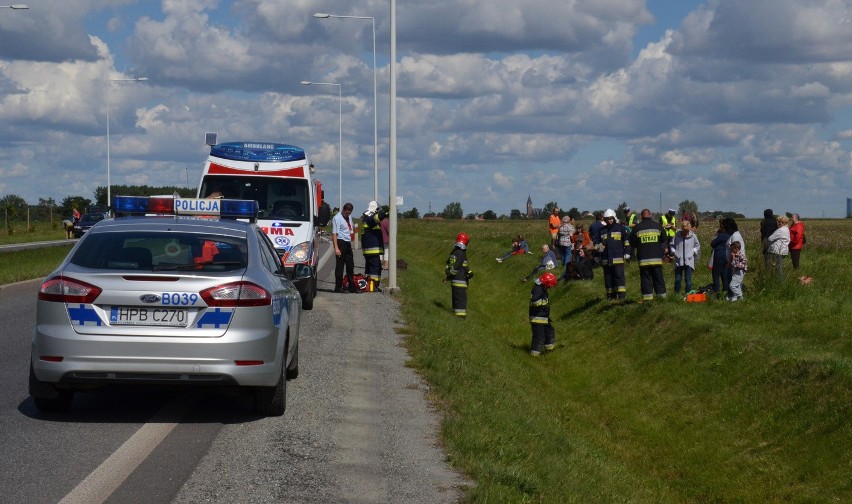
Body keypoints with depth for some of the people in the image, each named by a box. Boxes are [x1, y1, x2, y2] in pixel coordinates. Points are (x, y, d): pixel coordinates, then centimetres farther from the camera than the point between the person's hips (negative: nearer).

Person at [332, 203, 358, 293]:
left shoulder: (349, 217, 12)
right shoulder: (337, 218, -13)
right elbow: (334, 234, -18)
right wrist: (336, 248, -24)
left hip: (348, 243, 8)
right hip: (341, 242, -8)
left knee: (350, 265, 12)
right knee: (340, 265, -5)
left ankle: (352, 287, 19)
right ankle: (338, 287, 0)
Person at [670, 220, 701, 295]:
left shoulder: (693, 236, 2)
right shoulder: (677, 236, 2)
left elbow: (697, 245, 16)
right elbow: (672, 245, 14)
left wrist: (693, 252, 3)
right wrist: (674, 252, -1)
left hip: (689, 261, -1)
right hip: (678, 261, 1)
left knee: (688, 280, -1)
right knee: (677, 279, 3)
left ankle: (688, 294, 6)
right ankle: (676, 294, 12)